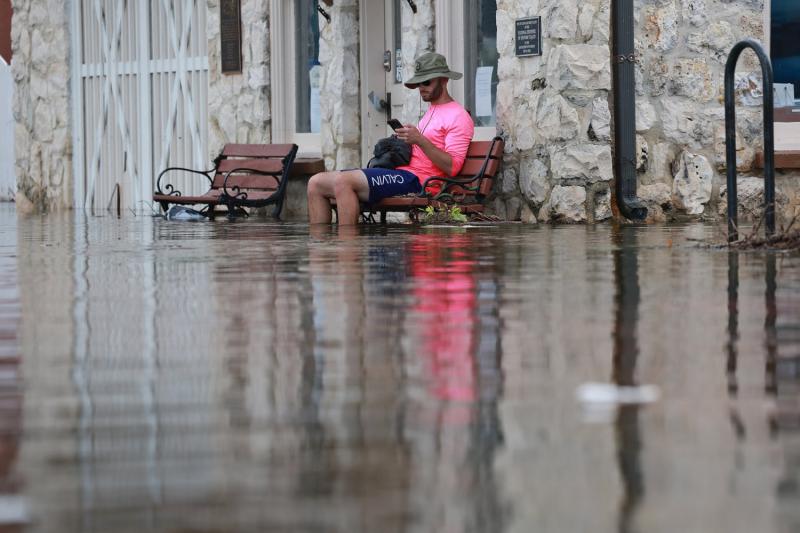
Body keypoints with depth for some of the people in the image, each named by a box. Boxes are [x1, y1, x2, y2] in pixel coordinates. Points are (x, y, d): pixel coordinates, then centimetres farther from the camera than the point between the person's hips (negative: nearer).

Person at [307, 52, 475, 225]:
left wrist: (420, 140, -23)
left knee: (342, 181, -29)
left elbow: (452, 167, -14)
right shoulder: (431, 111, 28)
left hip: (416, 179, -10)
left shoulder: (458, 116, -3)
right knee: (316, 184, -1)